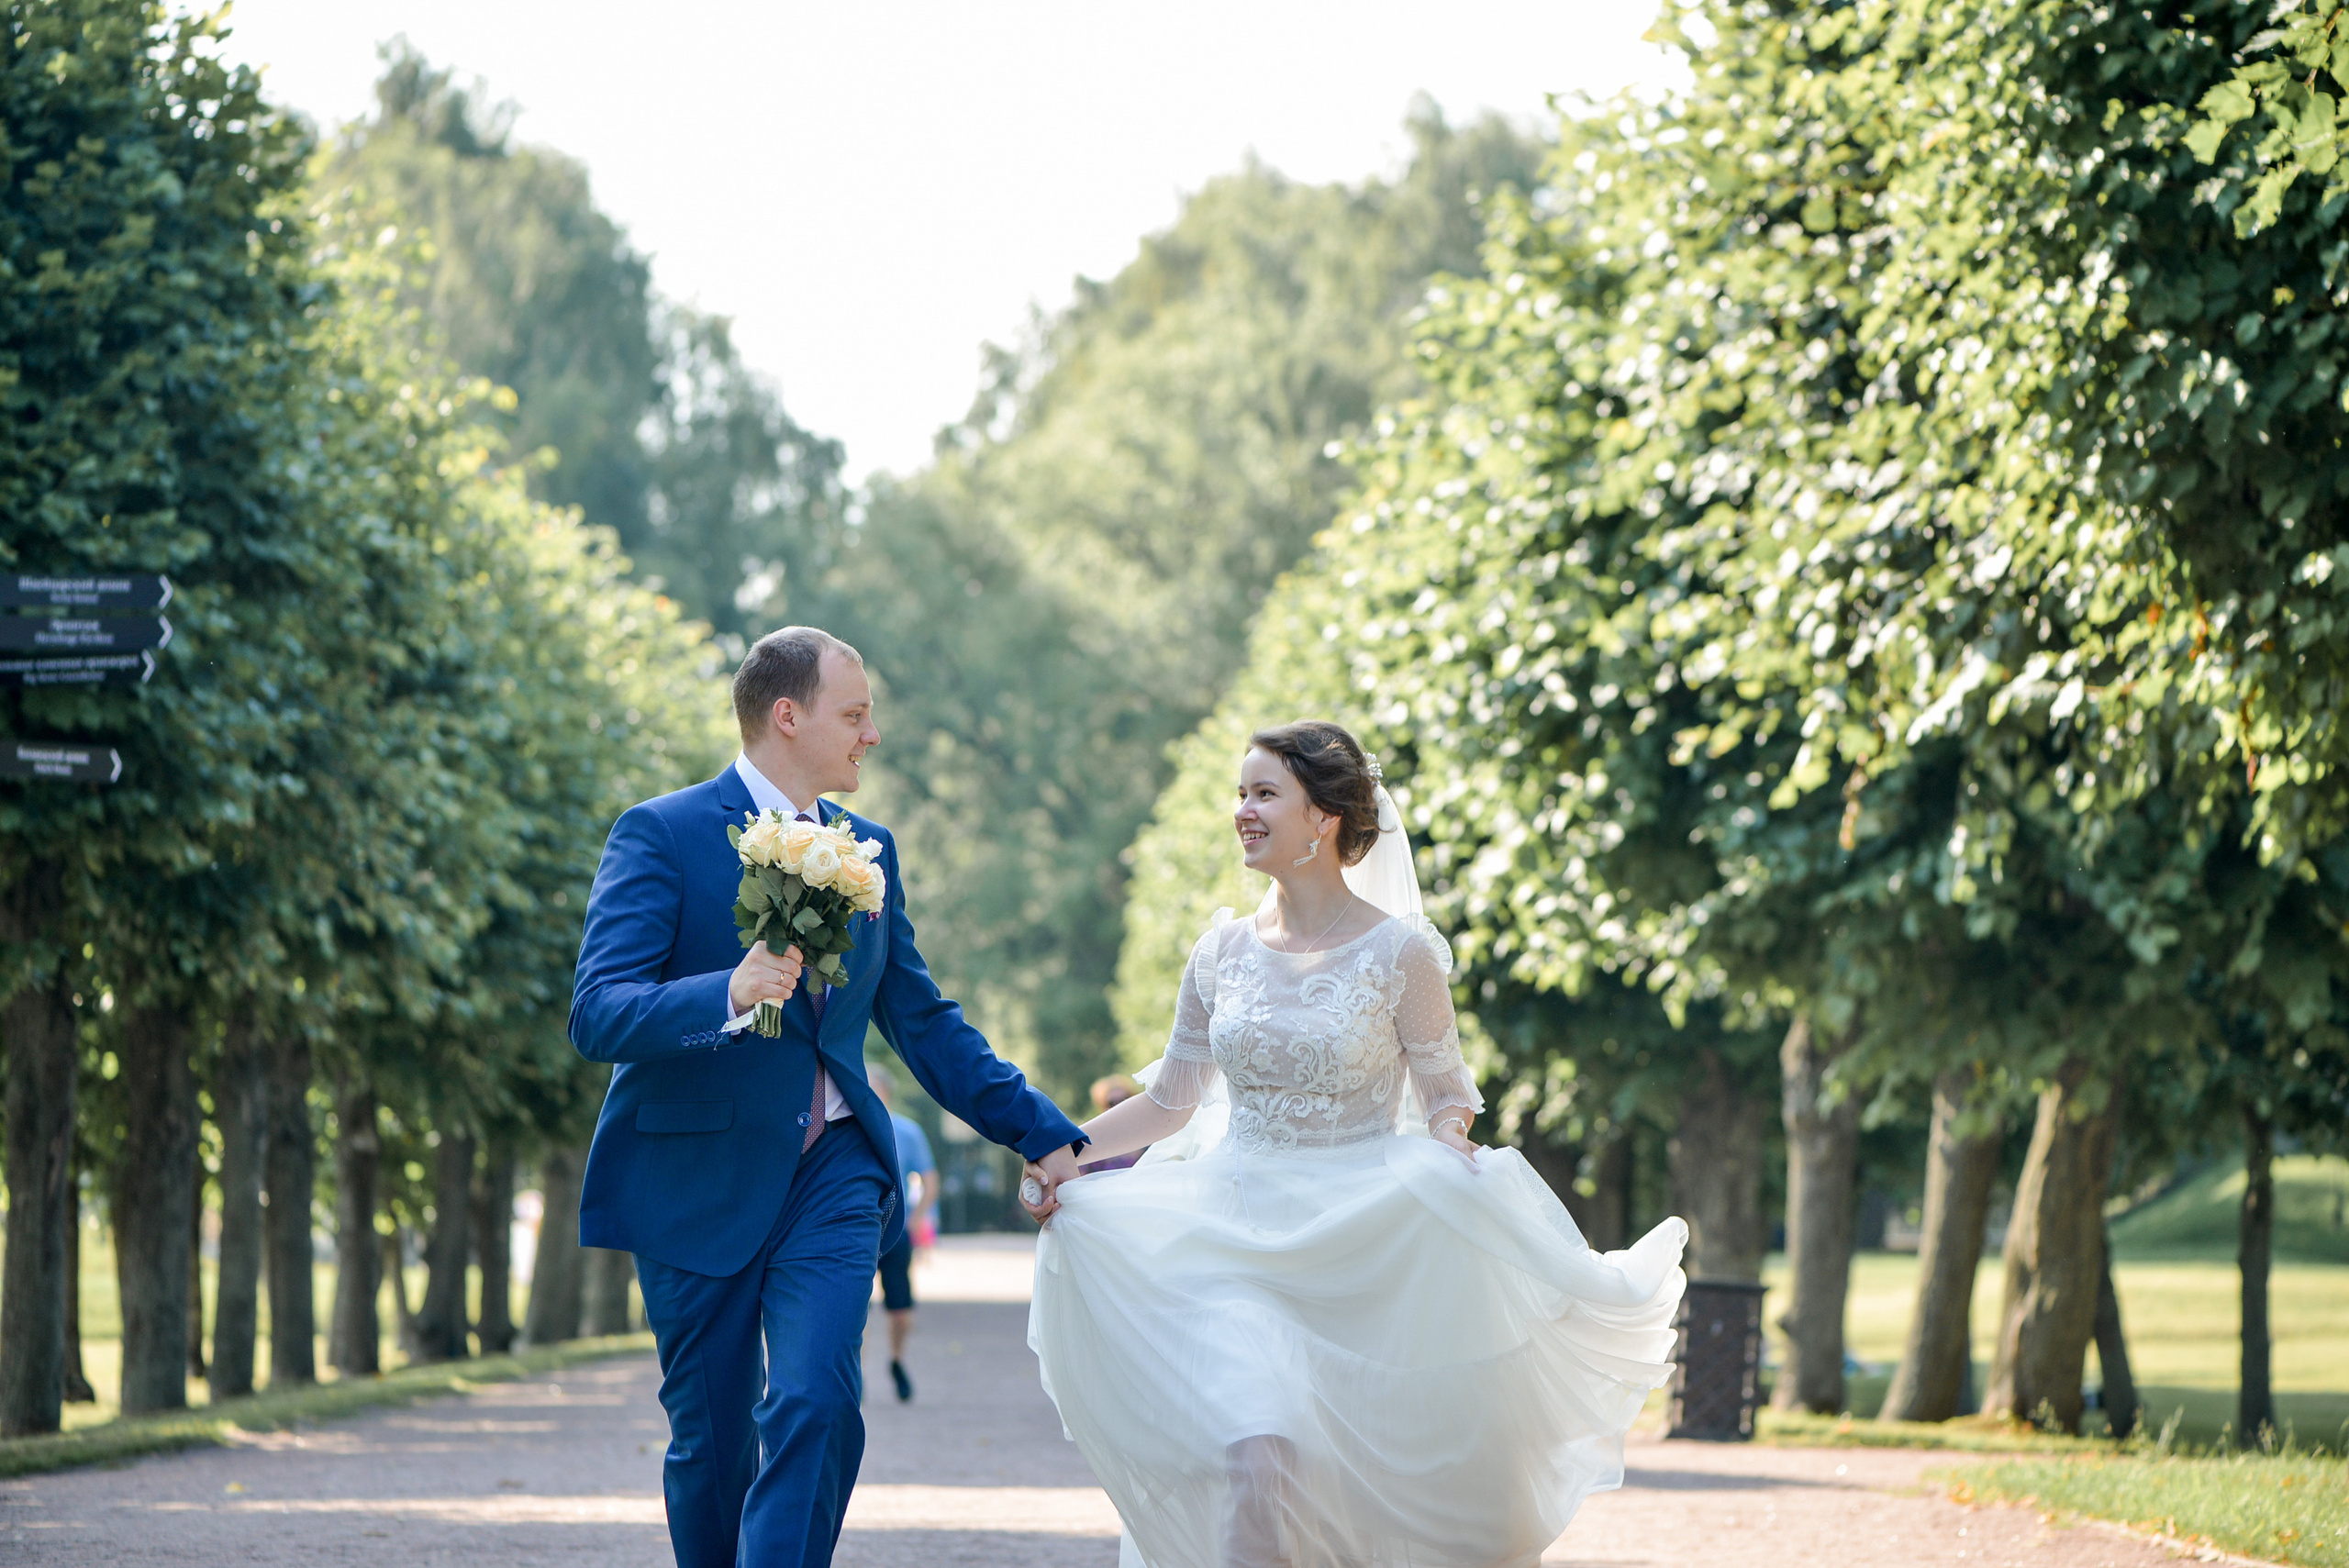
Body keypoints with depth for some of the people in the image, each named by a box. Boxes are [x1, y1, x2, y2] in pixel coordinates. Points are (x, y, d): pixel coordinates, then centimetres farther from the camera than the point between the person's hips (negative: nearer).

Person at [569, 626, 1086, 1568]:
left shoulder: (868, 851, 13)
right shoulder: (660, 836, -6)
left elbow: (923, 1023, 20)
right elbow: (596, 1014, -17)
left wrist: (1044, 1136, 15)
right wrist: (727, 997, -34)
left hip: (832, 1173, 3)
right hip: (700, 1177, -3)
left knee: (817, 1409, -17)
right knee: (712, 1441, 5)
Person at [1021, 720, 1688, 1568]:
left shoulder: (1398, 950, -5)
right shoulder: (1223, 953, 4)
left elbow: (1446, 1094, 2)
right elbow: (1170, 1103, 12)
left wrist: (1446, 1144, -21)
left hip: (1366, 1247, -2)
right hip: (1240, 1241, 2)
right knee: (1256, 1464, -19)